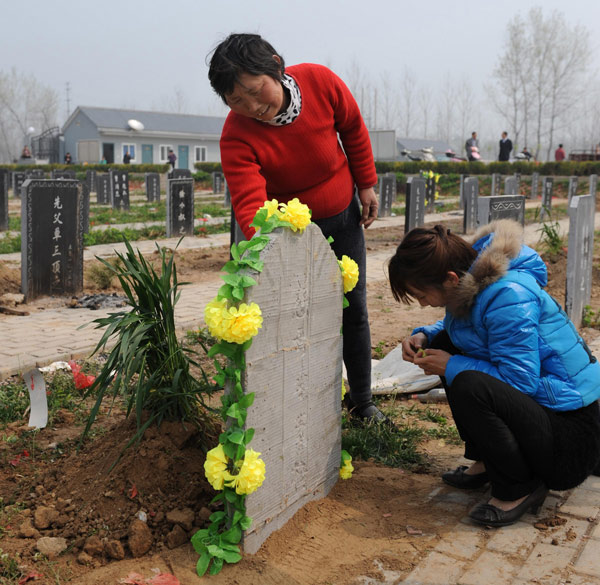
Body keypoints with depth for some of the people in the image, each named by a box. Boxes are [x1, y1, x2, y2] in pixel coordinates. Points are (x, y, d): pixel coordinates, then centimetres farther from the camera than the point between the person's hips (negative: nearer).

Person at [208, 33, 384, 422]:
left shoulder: (321, 82, -21)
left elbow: (354, 131, -3)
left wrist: (366, 185, 2)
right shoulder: (236, 135, -28)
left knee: (354, 311, 9)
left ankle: (363, 403, 27)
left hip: (342, 217, 3)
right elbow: (249, 201, -38)